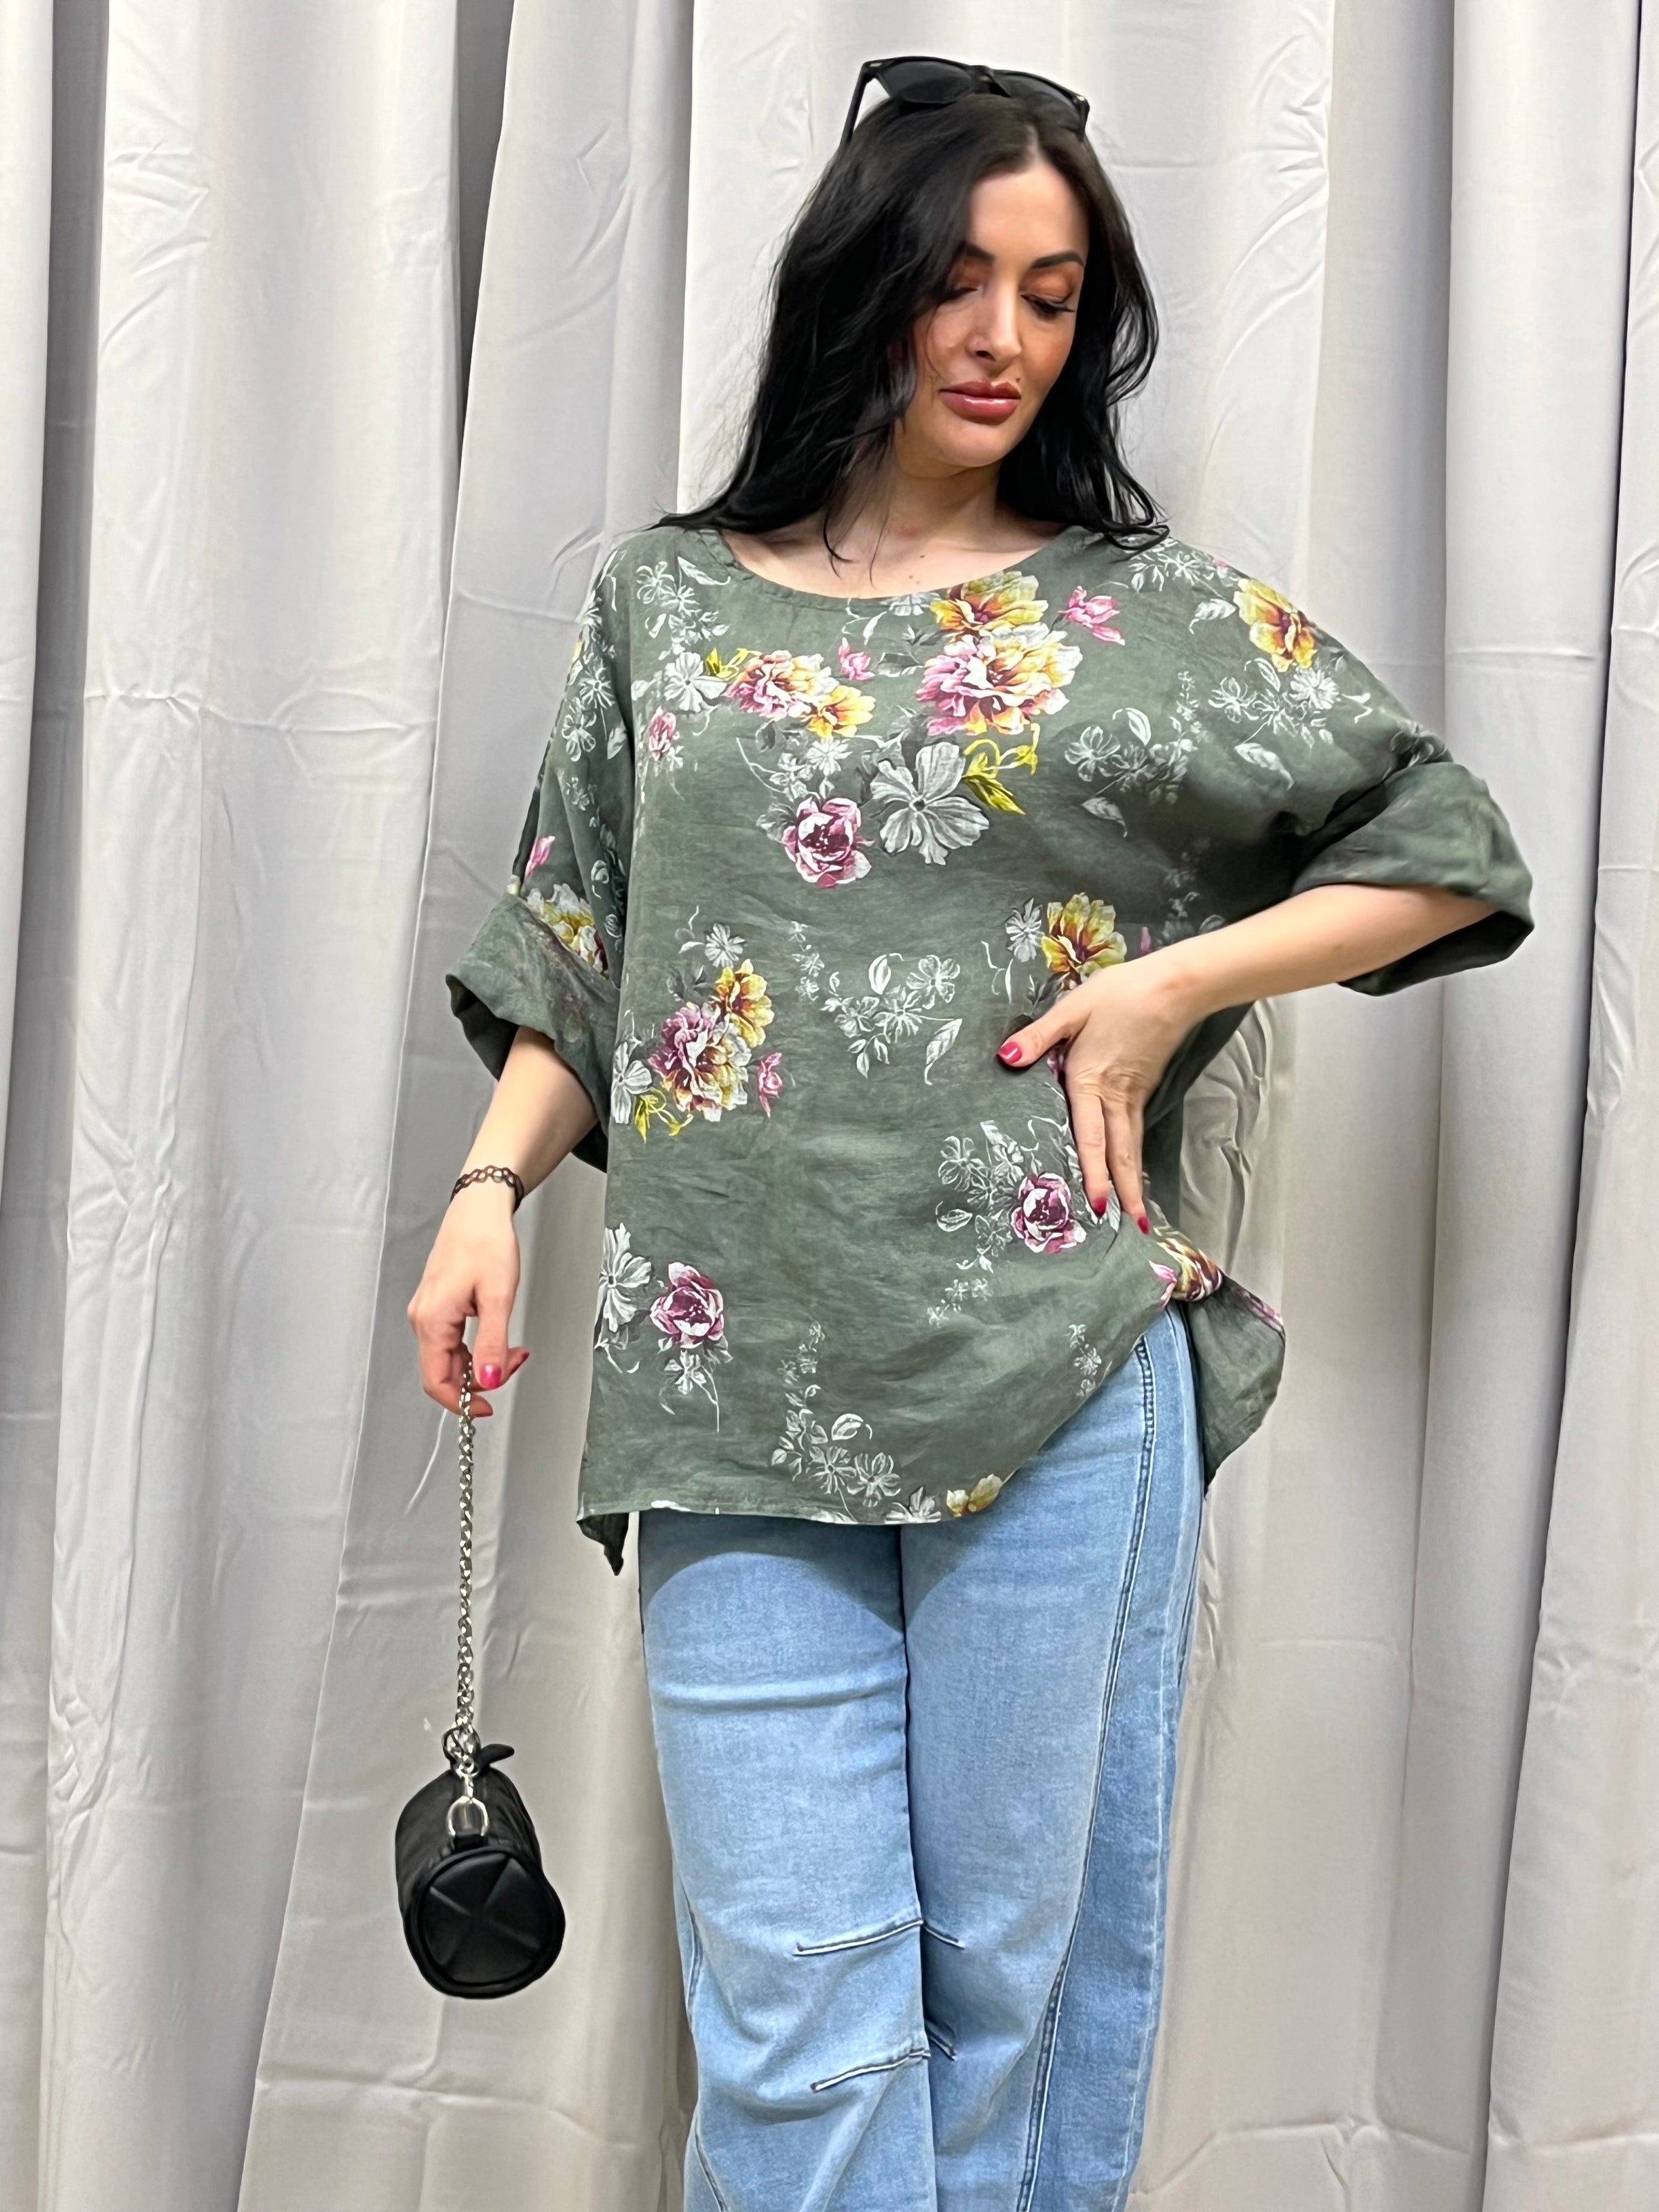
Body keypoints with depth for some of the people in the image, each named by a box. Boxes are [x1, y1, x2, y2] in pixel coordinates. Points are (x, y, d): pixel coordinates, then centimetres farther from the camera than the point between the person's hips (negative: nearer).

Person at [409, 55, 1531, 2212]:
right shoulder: (666, 596, 12)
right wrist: (492, 1183, 1)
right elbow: (580, 943, 15)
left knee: (1022, 1953, 11)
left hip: (1058, 1370, -1)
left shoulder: (1162, 616, 5)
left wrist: (1178, 984, -3)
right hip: (739, 1379, 1)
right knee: (787, 1993, 4)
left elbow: (1452, 847, 9)